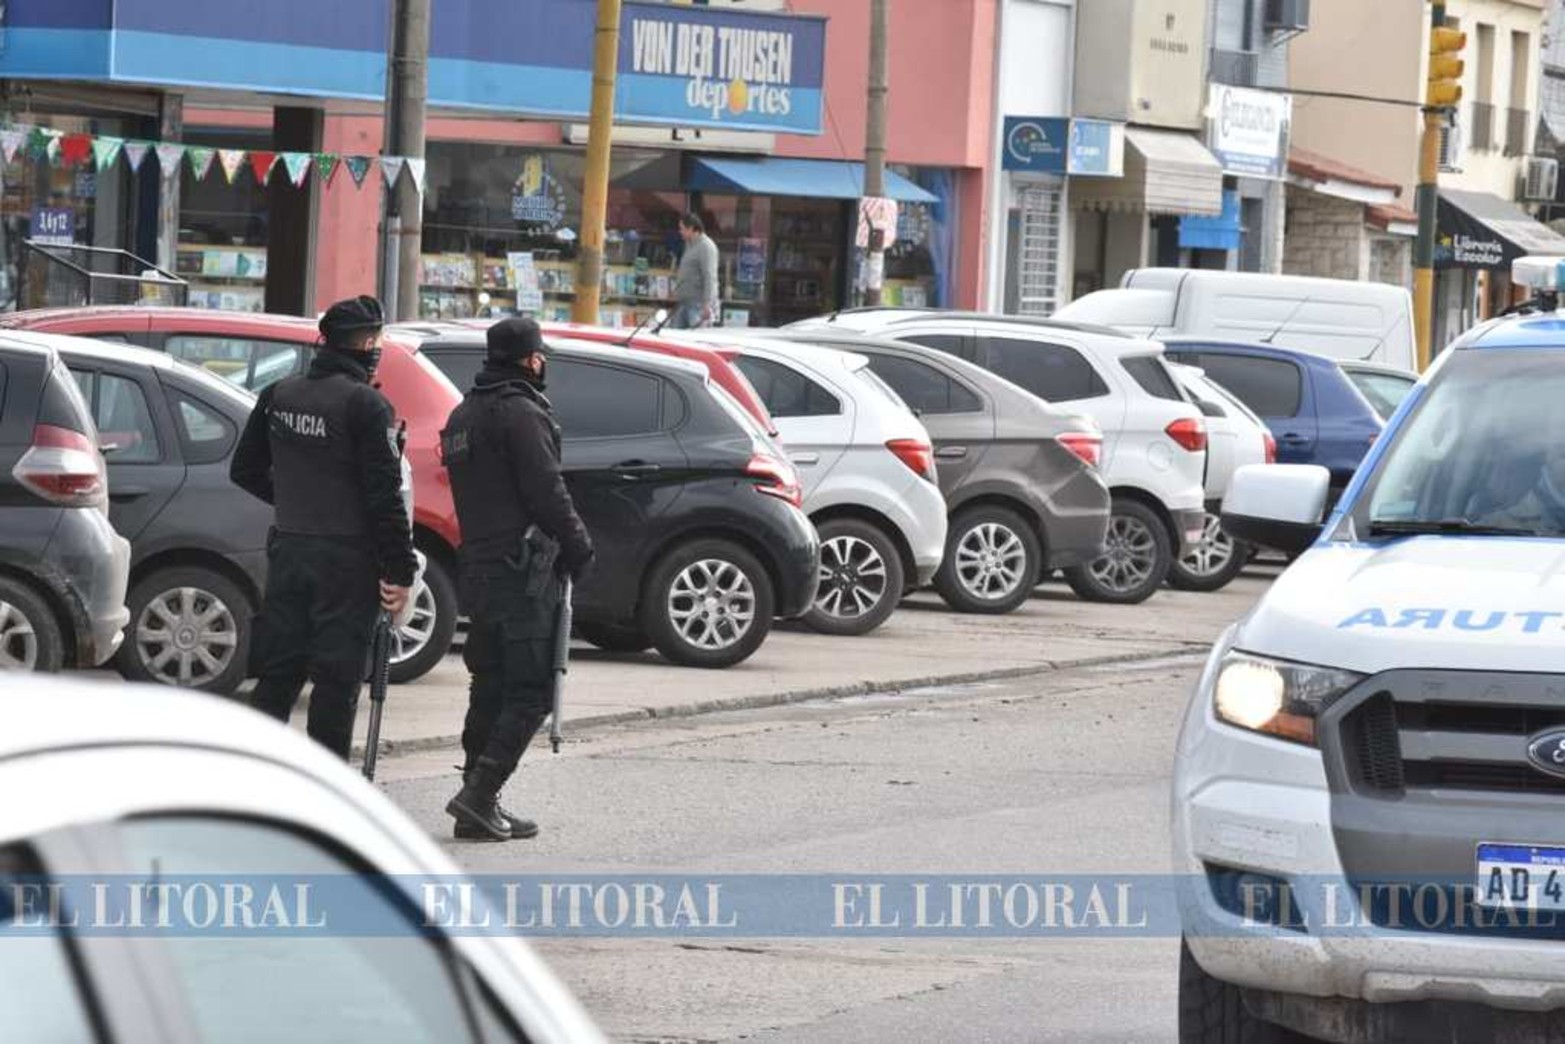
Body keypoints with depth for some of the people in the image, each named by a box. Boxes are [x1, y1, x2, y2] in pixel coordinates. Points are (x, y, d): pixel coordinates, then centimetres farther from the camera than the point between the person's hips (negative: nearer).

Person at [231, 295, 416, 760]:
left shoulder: (278, 395, 7)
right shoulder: (365, 405, -13)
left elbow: (245, 471, 16)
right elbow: (384, 495, -15)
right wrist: (400, 571, -12)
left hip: (288, 549, 6)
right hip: (346, 558, -6)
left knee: (278, 673, 12)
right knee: (337, 679, -1)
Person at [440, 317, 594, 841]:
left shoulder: (463, 415, 18)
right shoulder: (520, 413, -13)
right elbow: (546, 490, -16)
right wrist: (578, 545, -3)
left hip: (477, 563, 9)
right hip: (521, 568, -9)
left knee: (491, 686, 13)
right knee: (530, 690, -7)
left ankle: (479, 806, 11)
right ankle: (480, 795, -16)